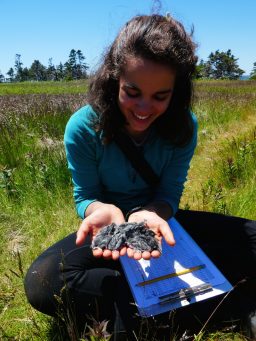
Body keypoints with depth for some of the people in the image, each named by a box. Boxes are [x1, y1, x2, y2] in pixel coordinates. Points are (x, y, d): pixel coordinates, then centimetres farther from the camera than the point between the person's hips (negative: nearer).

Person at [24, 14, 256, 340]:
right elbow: (85, 197, -10)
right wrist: (103, 211, -34)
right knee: (40, 282, -29)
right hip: (110, 222, 0)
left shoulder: (184, 126, -13)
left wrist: (150, 214, -35)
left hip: (161, 217, 1)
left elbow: (169, 194, -11)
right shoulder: (83, 128, -18)